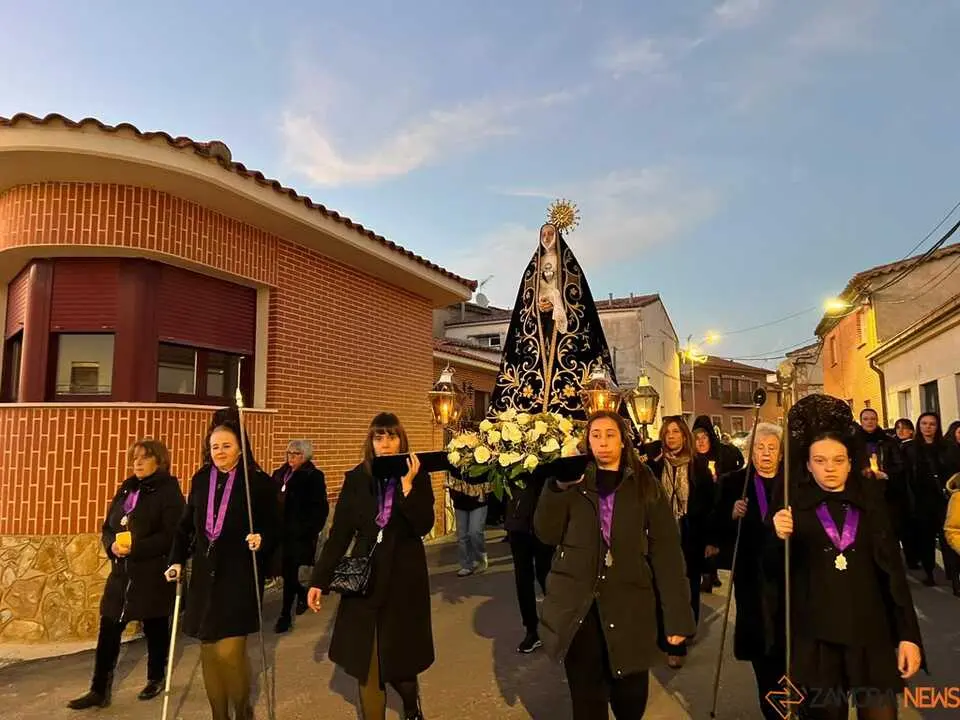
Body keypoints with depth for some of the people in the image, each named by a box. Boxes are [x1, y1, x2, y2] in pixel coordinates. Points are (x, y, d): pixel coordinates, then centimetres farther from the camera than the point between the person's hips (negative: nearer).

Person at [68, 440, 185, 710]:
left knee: (155, 628, 9)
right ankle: (99, 690, 16)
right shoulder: (125, 489, 12)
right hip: (122, 573, 6)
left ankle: (156, 679, 29)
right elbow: (107, 527, 13)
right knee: (108, 631, 5)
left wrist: (135, 548, -25)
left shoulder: (169, 491, -10)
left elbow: (171, 535, -18)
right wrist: (113, 546, -8)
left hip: (154, 574, -6)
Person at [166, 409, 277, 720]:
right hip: (204, 576, 5)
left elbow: (273, 529, -6)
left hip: (240, 577, -5)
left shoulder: (259, 481, -8)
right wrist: (177, 560, 2)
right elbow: (186, 525, 12)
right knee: (209, 650, 11)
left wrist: (261, 540, -26)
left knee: (230, 650, -8)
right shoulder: (200, 480, 7)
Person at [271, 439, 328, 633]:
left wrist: (311, 531, -14)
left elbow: (321, 508, -9)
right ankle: (302, 593, 40)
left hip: (300, 534, -6)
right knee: (284, 570, 11)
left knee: (289, 572, -2)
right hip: (280, 532, 6)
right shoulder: (279, 474, 9)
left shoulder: (313, 477, -8)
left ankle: (285, 615, 10)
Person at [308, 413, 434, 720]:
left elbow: (424, 526, -14)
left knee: (400, 652, 10)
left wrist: (407, 485, -23)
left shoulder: (417, 476, -4)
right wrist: (319, 579, -4)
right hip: (365, 576, 1)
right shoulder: (356, 479, -2)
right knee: (365, 659, 6)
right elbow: (339, 533, -1)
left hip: (405, 576, -1)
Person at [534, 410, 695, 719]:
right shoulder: (574, 482, 7)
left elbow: (666, 551, -2)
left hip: (628, 608, -1)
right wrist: (557, 487, -14)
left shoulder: (645, 485, 3)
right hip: (577, 606, 1)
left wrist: (677, 614, -7)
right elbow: (547, 534, -2)